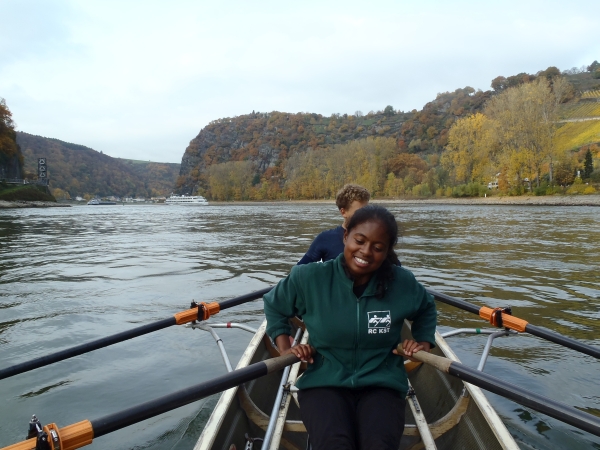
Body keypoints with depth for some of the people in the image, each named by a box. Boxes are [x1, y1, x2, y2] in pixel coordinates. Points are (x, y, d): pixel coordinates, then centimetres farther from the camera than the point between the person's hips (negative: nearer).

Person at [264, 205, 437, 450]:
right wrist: (285, 349, 2)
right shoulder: (310, 278, -9)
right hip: (323, 382, -1)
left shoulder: (403, 283, -4)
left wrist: (423, 341, 7)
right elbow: (274, 306, 11)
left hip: (381, 384, 1)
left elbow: (426, 308, 21)